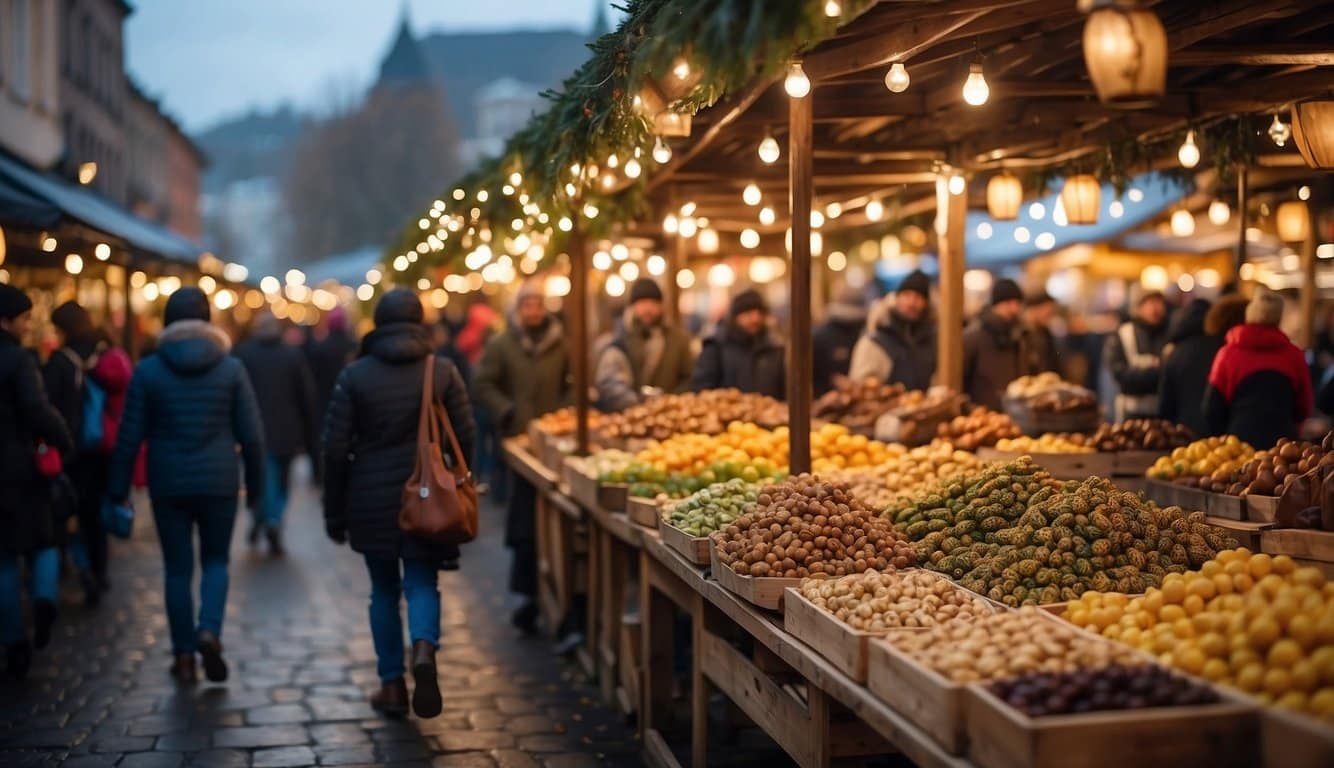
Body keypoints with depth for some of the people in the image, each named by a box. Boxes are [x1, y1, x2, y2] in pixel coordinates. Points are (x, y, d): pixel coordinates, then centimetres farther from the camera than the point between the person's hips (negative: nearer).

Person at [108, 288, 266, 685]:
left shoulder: (148, 370, -3)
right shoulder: (231, 368, -2)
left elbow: (130, 435, -1)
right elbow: (251, 434, -1)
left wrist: (118, 488, 7)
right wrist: (255, 485, 9)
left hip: (168, 484, 0)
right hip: (219, 483, 0)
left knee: (178, 568, 10)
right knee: (215, 560, 15)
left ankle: (184, 656, 13)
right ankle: (209, 631, -8)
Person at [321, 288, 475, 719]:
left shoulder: (355, 375, -2)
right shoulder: (443, 371, -1)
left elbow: (335, 448, -2)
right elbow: (465, 438, -1)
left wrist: (335, 511, 5)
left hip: (372, 500, 0)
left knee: (384, 589, 12)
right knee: (422, 583, 5)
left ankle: (393, 685, 14)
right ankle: (424, 650, -23)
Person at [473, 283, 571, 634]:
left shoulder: (560, 344, 8)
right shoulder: (501, 344, 5)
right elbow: (482, 385, 5)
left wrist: (565, 409, 2)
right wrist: (508, 412, -6)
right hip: (520, 440, -1)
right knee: (524, 522, -4)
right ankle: (529, 594, 2)